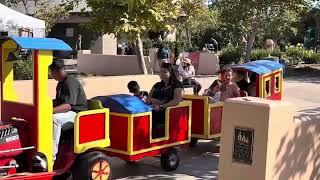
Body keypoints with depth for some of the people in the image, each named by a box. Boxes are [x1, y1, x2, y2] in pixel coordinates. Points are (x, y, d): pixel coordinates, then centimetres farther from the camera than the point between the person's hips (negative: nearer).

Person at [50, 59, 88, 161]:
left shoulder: (70, 83, -18)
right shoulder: (61, 83, 14)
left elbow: (67, 106, -29)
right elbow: (58, 101, 23)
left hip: (77, 113, -10)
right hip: (66, 112, 10)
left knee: (55, 118, -34)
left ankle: (51, 155, -33)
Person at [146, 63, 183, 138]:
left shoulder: (177, 85, 5)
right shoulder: (157, 85, 24)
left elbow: (176, 101, -11)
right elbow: (147, 100, 23)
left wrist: (161, 106, -22)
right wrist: (152, 100, -1)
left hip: (169, 112, -5)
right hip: (154, 111, 5)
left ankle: (153, 138, -21)